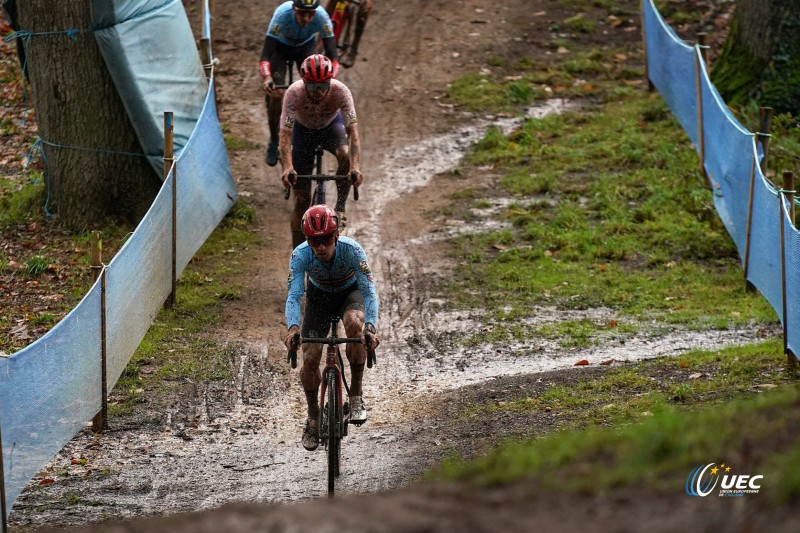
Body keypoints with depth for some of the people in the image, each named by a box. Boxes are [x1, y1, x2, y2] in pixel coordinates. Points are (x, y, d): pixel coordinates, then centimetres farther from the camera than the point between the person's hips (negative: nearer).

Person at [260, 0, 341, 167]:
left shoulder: (321, 16, -36)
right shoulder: (282, 14, -41)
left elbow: (332, 54, -35)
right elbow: (266, 54, -43)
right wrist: (266, 77, -61)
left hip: (306, 46, 2)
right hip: (280, 46, -1)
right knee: (276, 93, -14)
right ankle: (273, 142, 6)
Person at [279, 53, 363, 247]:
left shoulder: (340, 91, -34)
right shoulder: (294, 93, -35)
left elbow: (353, 132, -38)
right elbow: (285, 135, -38)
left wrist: (356, 167, -52)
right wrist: (287, 168, -54)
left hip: (332, 126, 0)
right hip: (303, 129, 0)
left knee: (345, 156, -35)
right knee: (302, 197, -3)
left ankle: (340, 207, -13)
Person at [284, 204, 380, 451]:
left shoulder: (351, 250, -35)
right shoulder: (300, 255, -31)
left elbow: (369, 291, -38)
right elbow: (293, 296, -36)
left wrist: (370, 327, -55)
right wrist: (293, 328, -56)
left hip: (350, 293, -2)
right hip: (319, 296, 2)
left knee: (354, 323, -36)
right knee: (310, 359, -12)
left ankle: (356, 395, -21)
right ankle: (313, 418, 14)